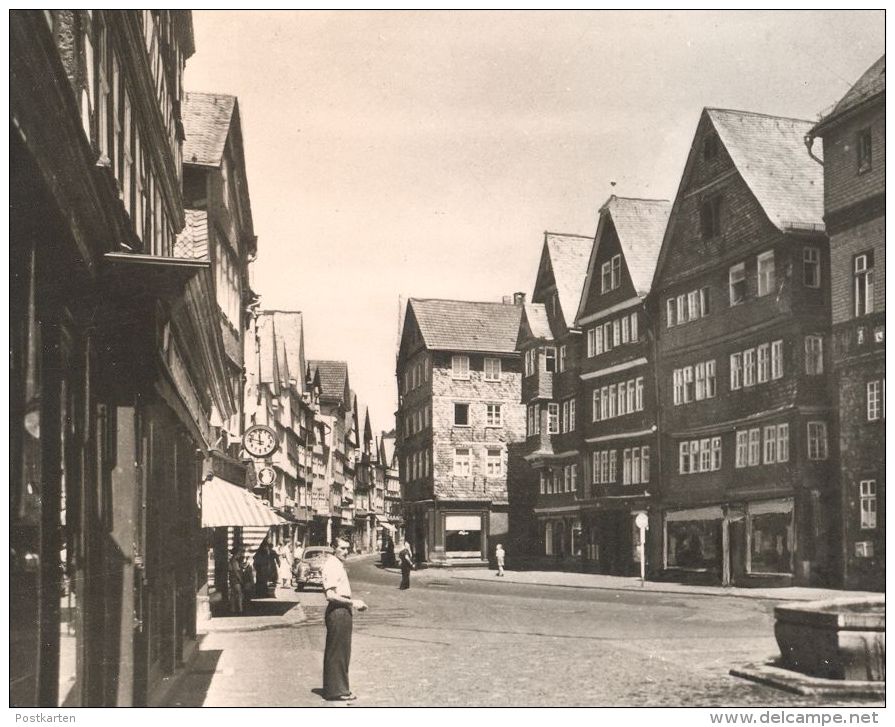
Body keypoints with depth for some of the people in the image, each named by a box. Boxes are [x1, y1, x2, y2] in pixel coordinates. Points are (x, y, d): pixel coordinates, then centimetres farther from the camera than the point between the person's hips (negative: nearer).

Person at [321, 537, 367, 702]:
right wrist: (352, 602, -19)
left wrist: (354, 603, 17)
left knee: (343, 652, 16)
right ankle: (335, 691, 4)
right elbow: (330, 595, -24)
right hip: (337, 612, -10)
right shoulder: (331, 566, -16)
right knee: (336, 652, -3)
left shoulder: (339, 565, 17)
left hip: (343, 612, 10)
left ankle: (340, 688, 25)